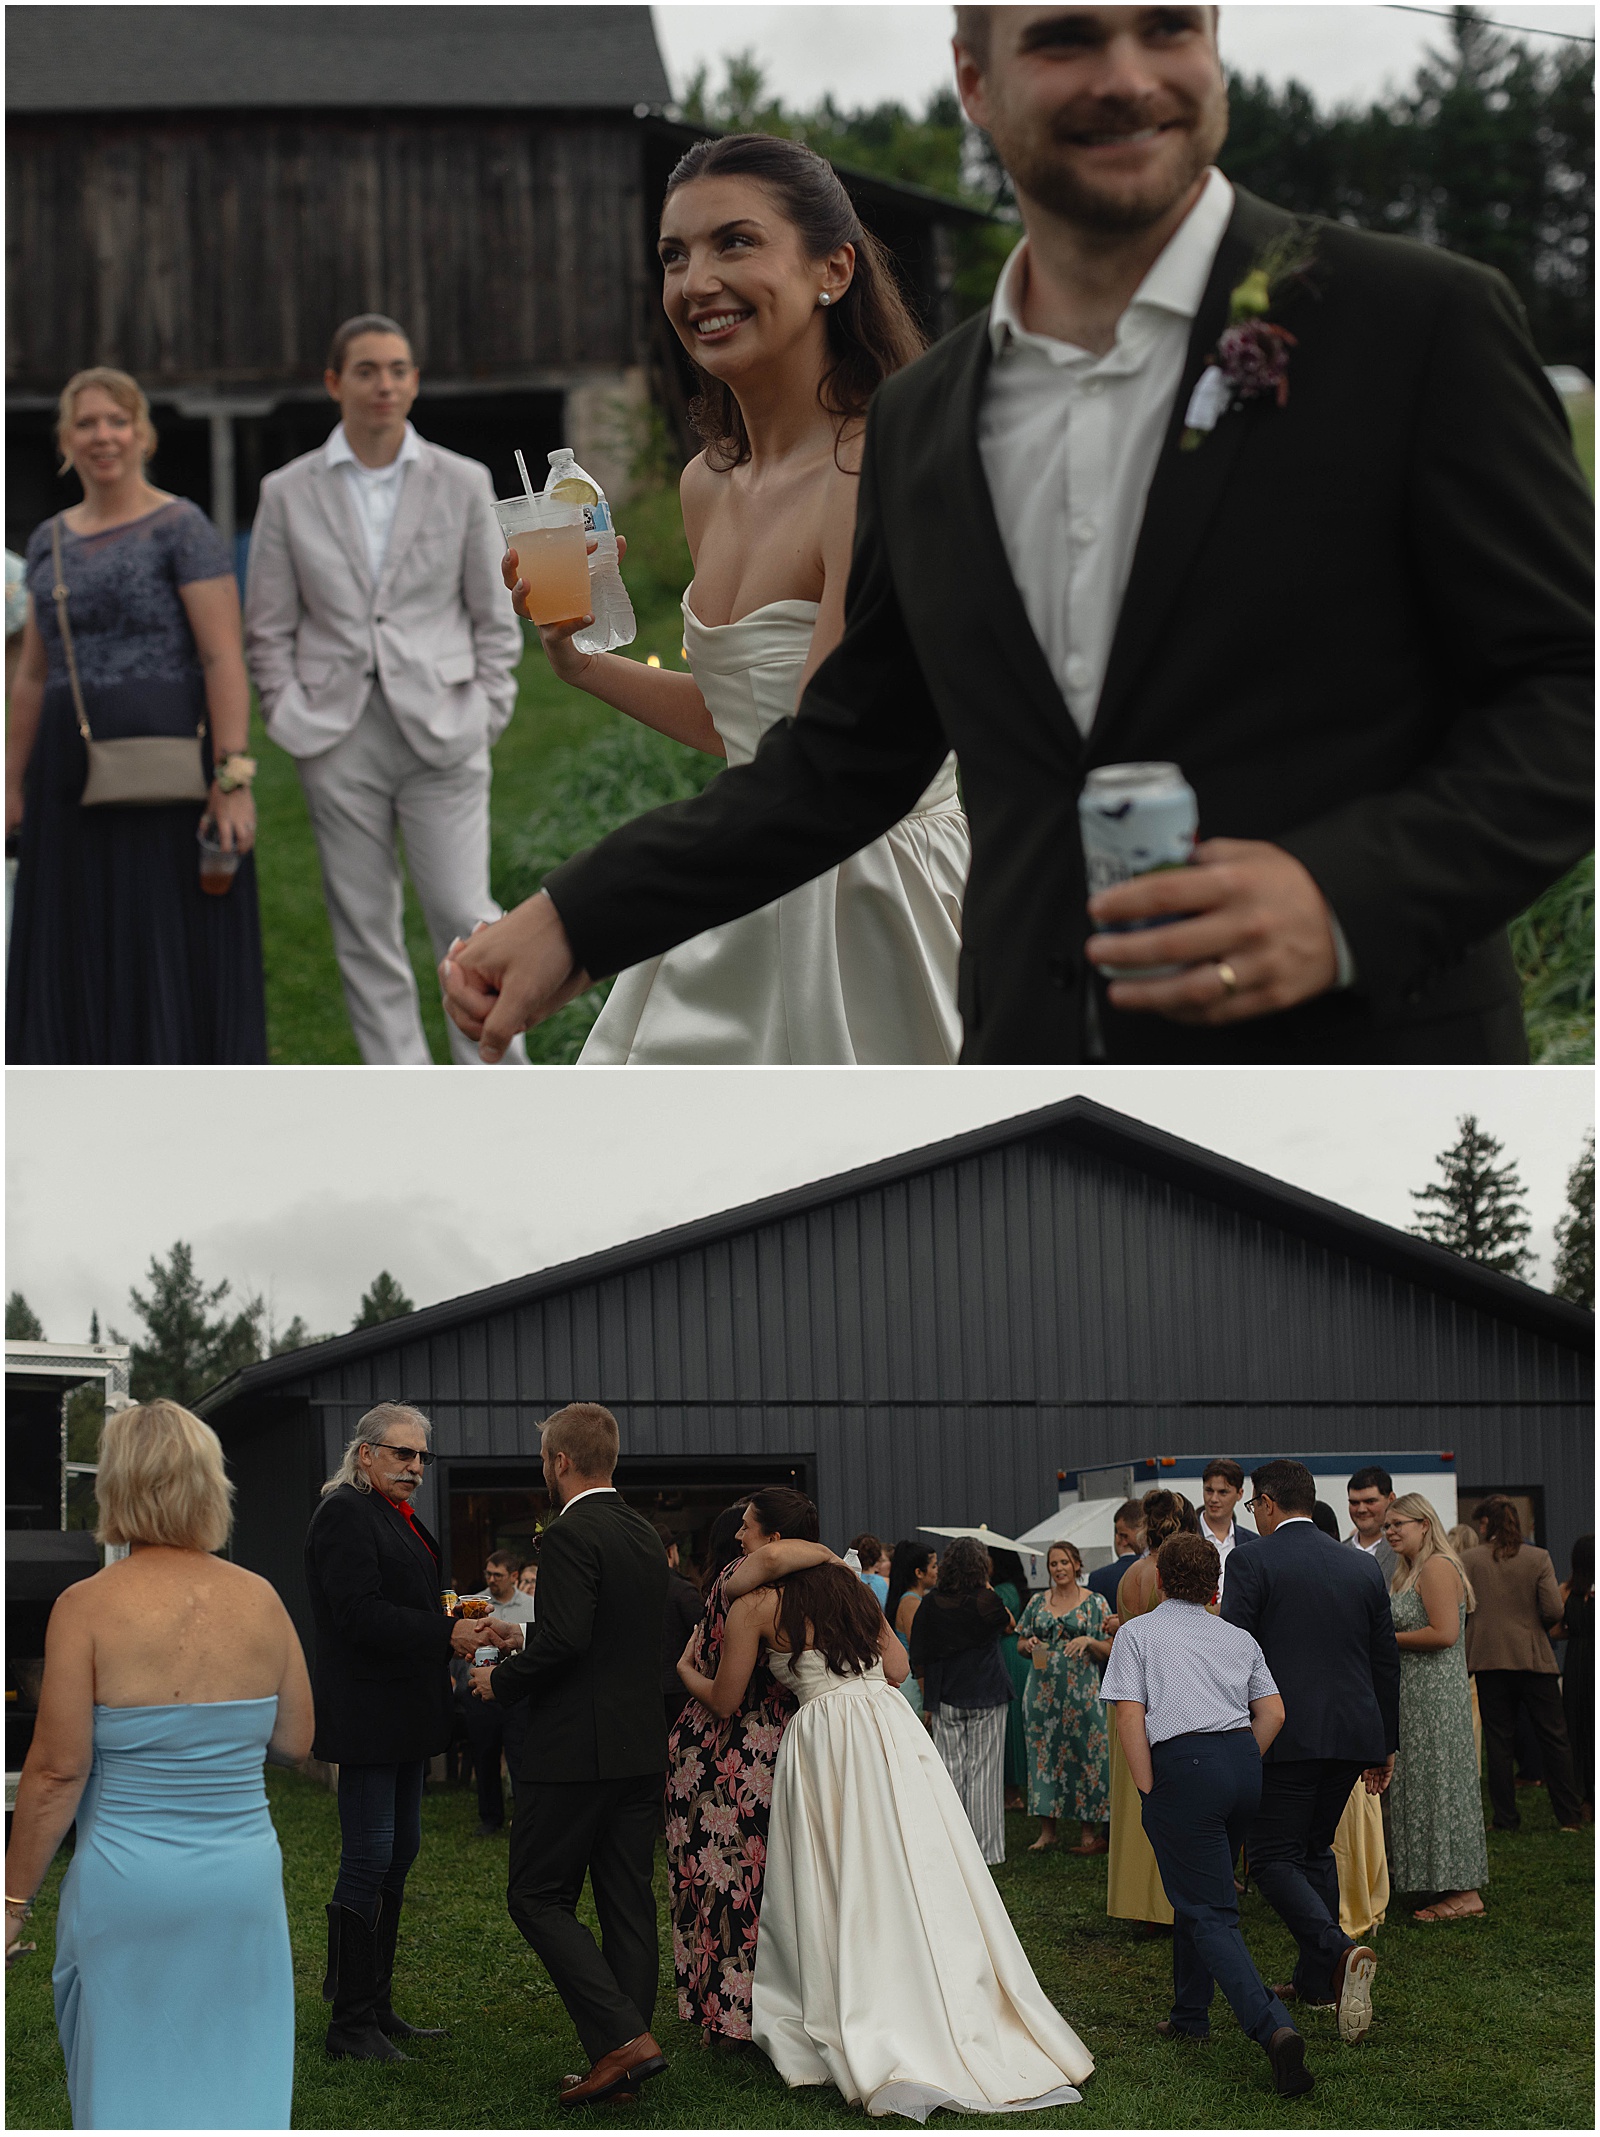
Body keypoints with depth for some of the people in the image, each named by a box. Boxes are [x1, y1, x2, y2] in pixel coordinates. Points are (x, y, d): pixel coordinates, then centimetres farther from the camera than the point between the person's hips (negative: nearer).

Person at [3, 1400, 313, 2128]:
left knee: (126, 2092, 11)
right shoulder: (261, 1600, -1)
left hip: (128, 1877, -3)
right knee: (236, 2090, 12)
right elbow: (297, 1740, 8)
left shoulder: (87, 1607, -11)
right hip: (244, 1878, 3)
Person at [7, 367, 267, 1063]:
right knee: (77, 955, 7)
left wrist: (233, 777, -19)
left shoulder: (181, 528, -4)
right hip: (71, 776, 6)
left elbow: (224, 659, -11)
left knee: (172, 947, -3)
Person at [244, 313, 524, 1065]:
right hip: (340, 740, 1)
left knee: (463, 914, -6)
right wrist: (291, 718, 1)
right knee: (365, 931, 4)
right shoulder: (289, 493, 7)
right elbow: (268, 627, 11)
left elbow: (494, 616, 10)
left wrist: (485, 714, 1)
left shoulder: (463, 483, 6)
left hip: (440, 730, -1)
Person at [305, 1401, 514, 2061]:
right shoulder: (345, 1513, -14)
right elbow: (361, 1616, -22)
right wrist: (447, 1634, -23)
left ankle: (377, 2009, 22)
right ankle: (350, 2023, -1)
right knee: (369, 1859, -7)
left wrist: (470, 1630, 8)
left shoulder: (397, 1516, 18)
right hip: (366, 1715, -10)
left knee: (399, 1851, 14)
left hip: (403, 1716, 10)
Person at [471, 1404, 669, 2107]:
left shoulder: (569, 1536, -15)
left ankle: (623, 2036, -11)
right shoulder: (646, 1536, 12)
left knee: (537, 1896, 1)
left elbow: (566, 1639, -25)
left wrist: (501, 1679, -7)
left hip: (578, 1752, -8)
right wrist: (529, 1648, 22)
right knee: (627, 1902, 9)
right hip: (642, 1750, 8)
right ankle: (621, 2071, 12)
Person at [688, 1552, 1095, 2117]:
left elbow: (724, 1700, 7)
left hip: (825, 1743, -5)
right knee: (920, 1881, 5)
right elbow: (897, 1667, 20)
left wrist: (685, 1671, 26)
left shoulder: (757, 1604, 0)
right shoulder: (850, 1586, 17)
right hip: (892, 1727, 5)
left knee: (844, 1896, 0)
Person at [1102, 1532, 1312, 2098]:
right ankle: (1190, 2015, 33)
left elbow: (1129, 1714, -5)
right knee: (1199, 1892, 24)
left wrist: (1148, 1789, -4)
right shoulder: (1237, 1638, 19)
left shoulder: (1137, 1633, 7)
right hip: (1244, 1759, 5)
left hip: (1183, 1764, -5)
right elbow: (1273, 1712, 10)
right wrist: (1241, 1765, 16)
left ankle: (1273, 2028, -25)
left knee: (1210, 1914, -6)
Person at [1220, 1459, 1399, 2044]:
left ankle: (1339, 1952, -24)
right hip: (1354, 1733, 6)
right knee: (1315, 1848, 20)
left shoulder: (1253, 1562, -6)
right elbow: (1386, 1661, 15)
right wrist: (1386, 1745, 23)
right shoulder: (1362, 1566, 11)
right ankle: (1316, 1980, 21)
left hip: (1285, 1734, -6)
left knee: (1272, 1857, -1)